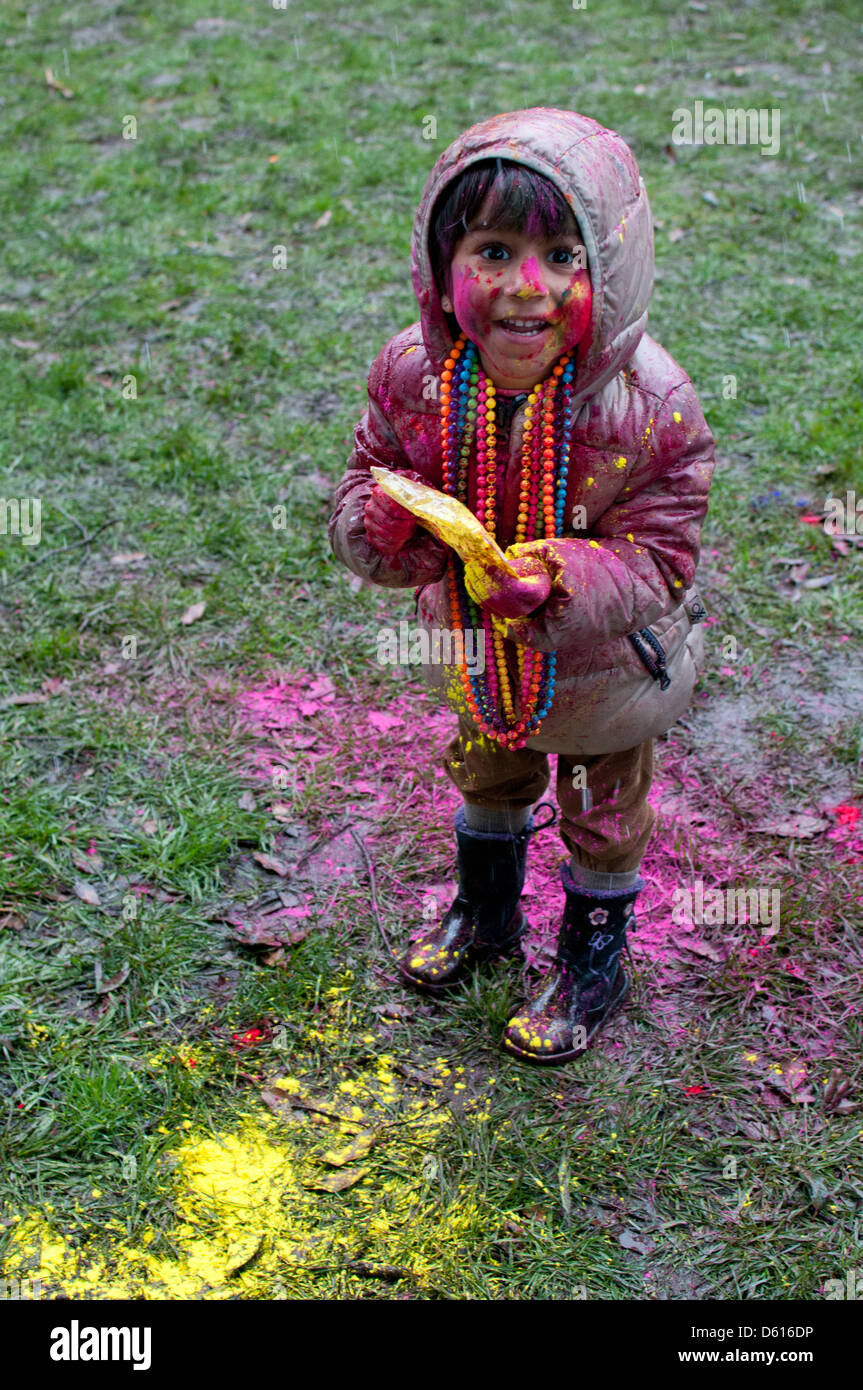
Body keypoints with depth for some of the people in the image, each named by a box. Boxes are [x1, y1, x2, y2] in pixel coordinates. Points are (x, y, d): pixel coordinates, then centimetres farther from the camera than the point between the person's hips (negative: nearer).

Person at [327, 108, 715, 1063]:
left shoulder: (650, 406, -33)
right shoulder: (413, 374, -22)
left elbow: (656, 563, -27)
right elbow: (357, 509, -12)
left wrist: (558, 577, -47)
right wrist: (381, 524, -37)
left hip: (605, 671, -3)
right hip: (475, 654, 4)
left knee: (604, 816, 21)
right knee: (484, 774, 30)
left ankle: (594, 961, 50)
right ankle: (485, 912, 60)